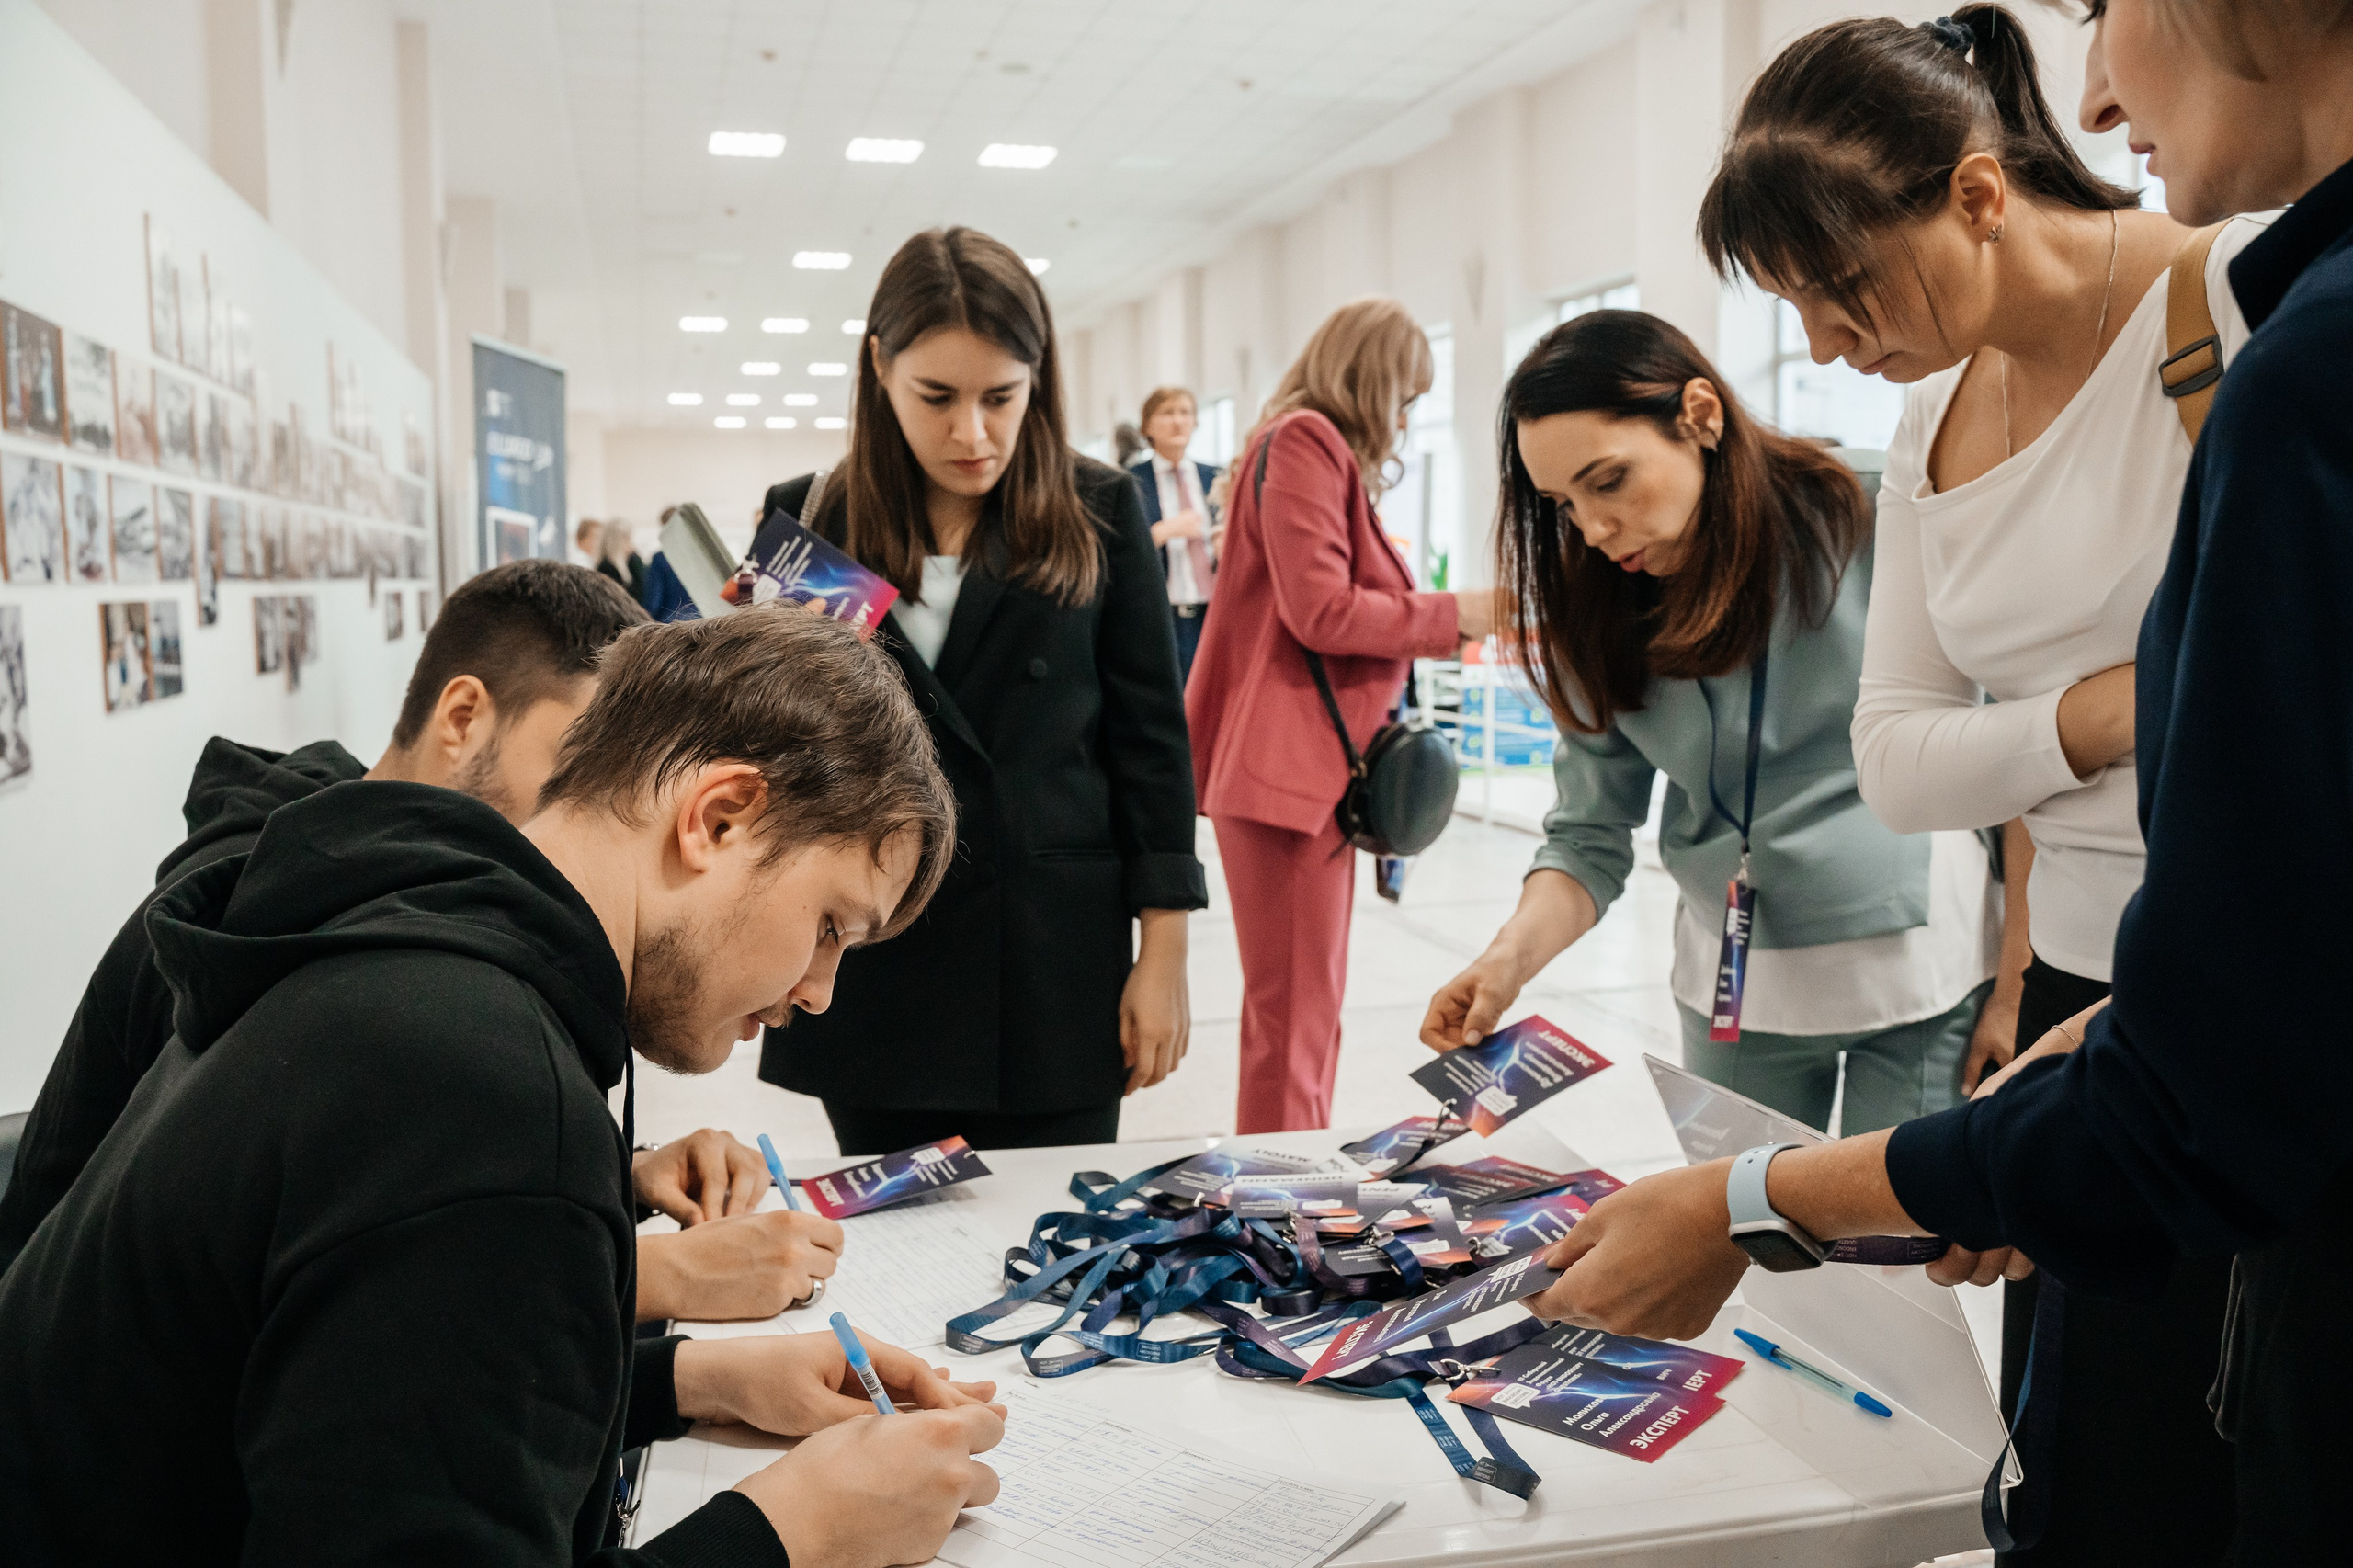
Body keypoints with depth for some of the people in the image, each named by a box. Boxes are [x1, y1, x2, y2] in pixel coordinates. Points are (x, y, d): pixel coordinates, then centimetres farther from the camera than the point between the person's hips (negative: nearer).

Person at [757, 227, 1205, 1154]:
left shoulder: (1097, 513, 2)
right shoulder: (807, 522, 4)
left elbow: (1150, 736, 2)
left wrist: (1163, 950, -1)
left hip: (1055, 970, -1)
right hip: (870, 977, 1)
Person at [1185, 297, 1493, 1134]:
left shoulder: (1326, 453, 24)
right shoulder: (1304, 440, -8)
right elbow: (1320, 608, -17)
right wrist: (1453, 613, -8)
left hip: (1314, 771, 11)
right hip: (1286, 771, -11)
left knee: (1307, 1009, 15)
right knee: (1293, 1015, -7)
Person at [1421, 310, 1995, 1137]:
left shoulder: (1869, 527, -12)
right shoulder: (1600, 613, -1)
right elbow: (1590, 832, 0)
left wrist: (2019, 982, -8)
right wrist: (1511, 954, -19)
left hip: (1919, 962, -3)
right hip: (1733, 979, 4)